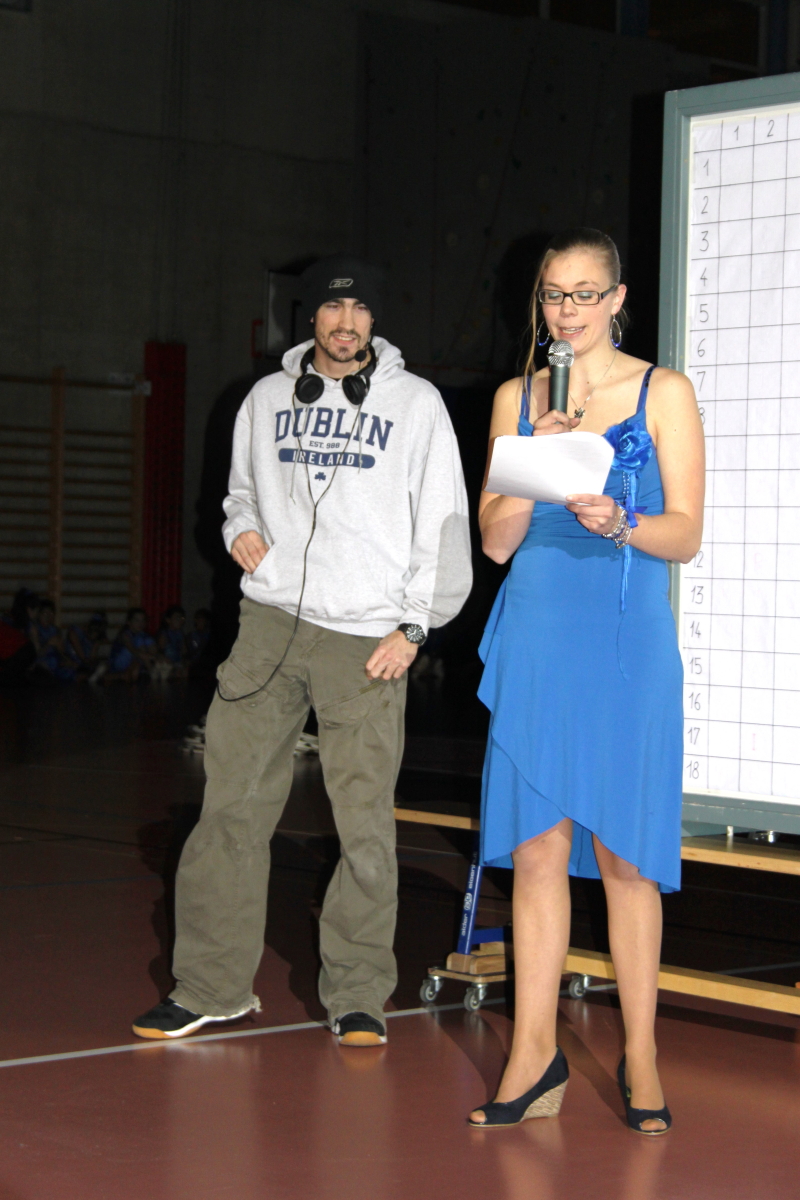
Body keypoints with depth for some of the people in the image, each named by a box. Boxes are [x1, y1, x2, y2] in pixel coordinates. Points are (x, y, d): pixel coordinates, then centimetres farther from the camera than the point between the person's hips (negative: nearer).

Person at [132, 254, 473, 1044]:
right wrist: (241, 528, 3)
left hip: (365, 638, -3)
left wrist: (413, 626, -4)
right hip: (270, 622, 3)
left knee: (365, 821, -4)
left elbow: (442, 525, 3)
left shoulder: (415, 403, 5)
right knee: (232, 804, 1)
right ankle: (211, 985, 10)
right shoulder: (268, 399, 14)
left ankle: (357, 993, 7)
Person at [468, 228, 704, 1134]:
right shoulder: (516, 398, 12)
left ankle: (640, 1058, 9)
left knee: (623, 853, -1)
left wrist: (617, 522, -19)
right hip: (536, 639, 2)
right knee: (537, 848, -1)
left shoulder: (663, 394, 4)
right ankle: (535, 1057, 3)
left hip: (626, 643, -2)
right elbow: (497, 541, 8)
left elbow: (685, 535, -1)